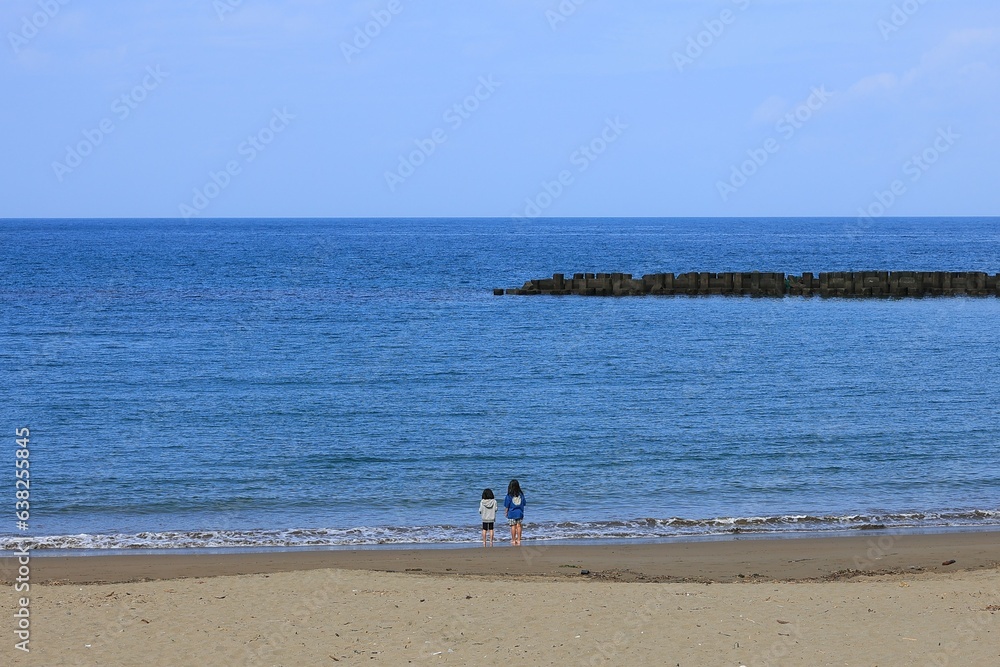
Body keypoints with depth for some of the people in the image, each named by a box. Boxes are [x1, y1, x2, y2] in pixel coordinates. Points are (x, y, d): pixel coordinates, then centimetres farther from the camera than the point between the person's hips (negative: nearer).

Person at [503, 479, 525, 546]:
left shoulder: (509, 495, -12)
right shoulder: (521, 494, -2)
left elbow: (507, 505, -7)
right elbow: (523, 504, 6)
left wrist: (506, 512, 6)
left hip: (512, 513, -3)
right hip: (519, 512, 3)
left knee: (513, 526, 3)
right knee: (518, 526, 8)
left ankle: (513, 541, 6)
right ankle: (518, 540, 9)